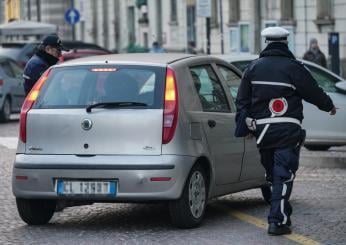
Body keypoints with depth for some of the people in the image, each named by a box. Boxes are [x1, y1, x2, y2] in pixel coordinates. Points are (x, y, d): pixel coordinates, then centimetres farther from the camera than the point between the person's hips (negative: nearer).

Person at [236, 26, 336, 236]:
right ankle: (277, 220, -11)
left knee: (273, 174, 17)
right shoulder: (293, 67, -7)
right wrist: (329, 106, 19)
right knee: (283, 175, -5)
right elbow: (314, 92, 1)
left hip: (262, 130, 5)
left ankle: (283, 215, 23)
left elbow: (242, 100, 11)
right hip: (287, 131, -5)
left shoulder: (254, 67, 8)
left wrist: (245, 124, 16)